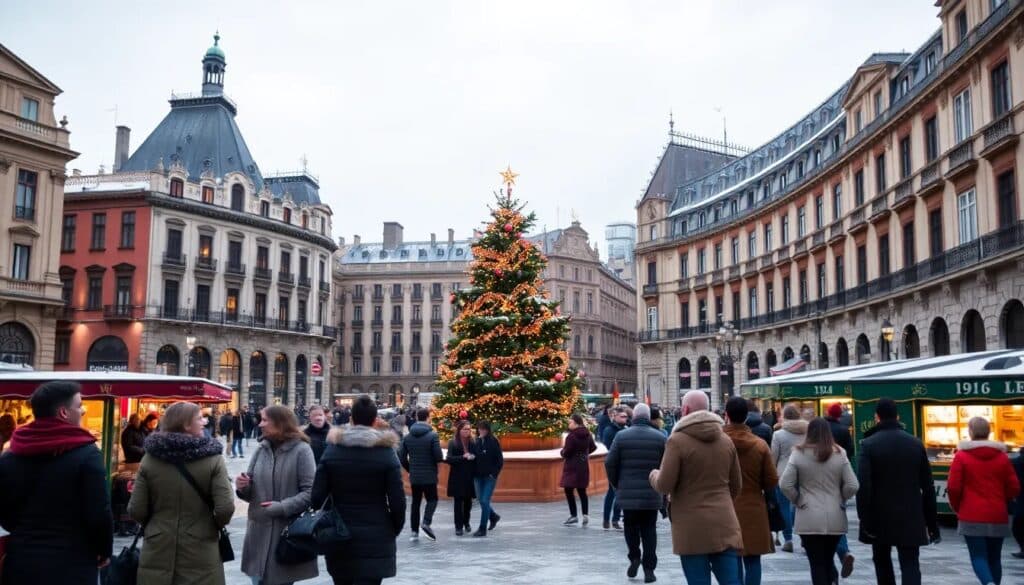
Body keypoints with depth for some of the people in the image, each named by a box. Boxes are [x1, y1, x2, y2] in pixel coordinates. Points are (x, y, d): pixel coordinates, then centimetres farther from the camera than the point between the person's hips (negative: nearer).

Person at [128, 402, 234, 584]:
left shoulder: (150, 458, -5)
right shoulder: (212, 459, -11)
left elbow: (136, 510, -5)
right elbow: (225, 508, -16)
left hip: (158, 551, 2)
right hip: (201, 554, -2)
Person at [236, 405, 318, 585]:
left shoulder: (301, 450, -8)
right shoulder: (261, 449, 6)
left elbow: (311, 492, -13)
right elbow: (252, 493, 13)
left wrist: (283, 507, -19)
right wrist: (244, 488, -8)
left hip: (288, 533, -5)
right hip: (259, 532, 5)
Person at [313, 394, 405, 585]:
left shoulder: (332, 449, -1)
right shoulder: (386, 452, -8)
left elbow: (317, 495, -5)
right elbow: (397, 500, -9)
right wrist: (395, 529, 7)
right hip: (375, 539, -3)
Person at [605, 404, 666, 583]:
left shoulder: (621, 436, -3)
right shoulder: (660, 437, -2)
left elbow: (610, 463, -2)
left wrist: (616, 484, 12)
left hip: (628, 492, 0)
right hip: (652, 494, 0)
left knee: (631, 526, 19)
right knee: (649, 530, 9)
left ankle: (634, 556, 4)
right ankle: (649, 569, 7)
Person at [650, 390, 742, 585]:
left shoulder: (677, 440, -9)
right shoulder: (726, 440, 8)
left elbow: (664, 486, -10)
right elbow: (736, 486, 15)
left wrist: (654, 475, 12)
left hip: (692, 526, -4)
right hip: (725, 524, 4)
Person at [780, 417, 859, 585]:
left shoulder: (798, 453, -6)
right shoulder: (839, 454, -1)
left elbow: (785, 485, -10)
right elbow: (852, 486, -4)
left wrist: (798, 501, 4)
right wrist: (839, 500, 12)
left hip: (809, 519, -2)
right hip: (835, 518, 2)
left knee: (817, 563, 4)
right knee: (828, 559, 20)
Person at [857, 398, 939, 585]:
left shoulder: (869, 444, -9)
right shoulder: (916, 443, 2)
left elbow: (863, 486, -16)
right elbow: (928, 486, 5)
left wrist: (865, 520, -10)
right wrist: (932, 522, 10)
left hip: (881, 517, -1)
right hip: (911, 518, 2)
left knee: (882, 561, 19)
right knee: (910, 565, -1)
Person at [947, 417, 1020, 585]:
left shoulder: (961, 456, -6)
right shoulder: (1002, 456, 4)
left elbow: (953, 487, -10)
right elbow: (1014, 488, 5)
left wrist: (957, 507, 9)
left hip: (972, 516, -3)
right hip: (998, 516, 3)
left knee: (978, 557, -2)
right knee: (994, 558, 14)